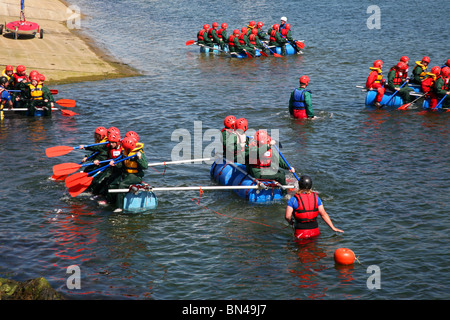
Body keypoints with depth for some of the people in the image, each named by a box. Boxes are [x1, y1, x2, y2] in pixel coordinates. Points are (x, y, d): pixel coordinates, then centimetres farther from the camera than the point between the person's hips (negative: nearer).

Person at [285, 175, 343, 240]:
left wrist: (291, 222, 12)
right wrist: (333, 228, 7)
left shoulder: (293, 199, -5)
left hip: (300, 232, -3)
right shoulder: (316, 198, 3)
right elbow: (323, 214, 2)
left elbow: (287, 216, -11)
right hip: (314, 231, 3)